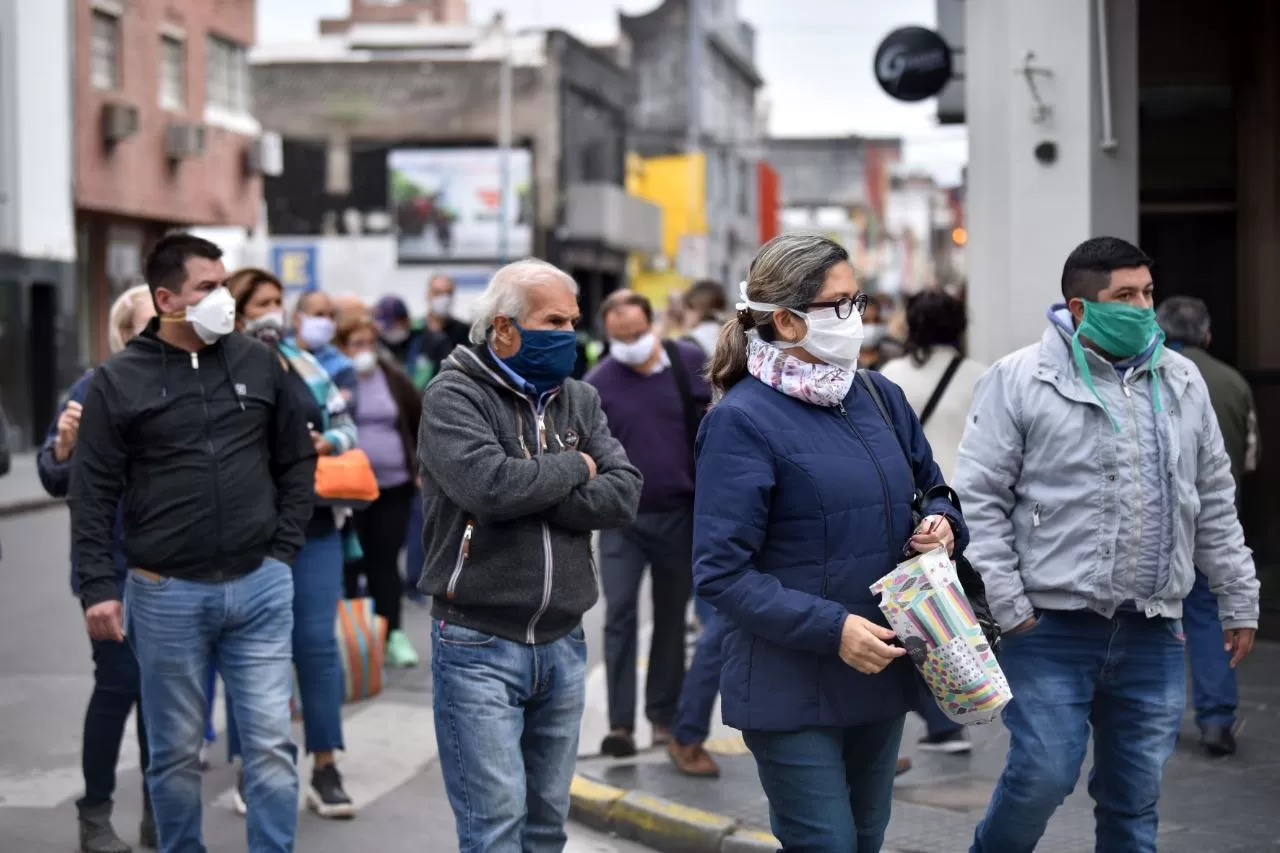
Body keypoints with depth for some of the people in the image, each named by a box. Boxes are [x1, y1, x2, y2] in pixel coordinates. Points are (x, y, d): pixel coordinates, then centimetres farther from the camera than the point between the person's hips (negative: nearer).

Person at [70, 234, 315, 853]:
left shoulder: (259, 364, 5)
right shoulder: (118, 381, -3)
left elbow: (297, 460, 12)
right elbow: (93, 494, -3)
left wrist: (285, 546, 4)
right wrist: (98, 586, -10)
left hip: (260, 586, 2)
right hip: (167, 594, -2)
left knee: (270, 743, 2)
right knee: (175, 751, 8)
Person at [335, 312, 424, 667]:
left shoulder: (392, 376, 7)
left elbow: (420, 421, 15)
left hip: (394, 485, 3)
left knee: (385, 559, 6)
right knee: (350, 562, 0)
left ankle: (393, 635, 10)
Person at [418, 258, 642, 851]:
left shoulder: (579, 400, 9)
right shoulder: (454, 397, -7)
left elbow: (624, 496, -4)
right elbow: (489, 484, -26)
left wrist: (531, 494, -16)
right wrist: (574, 469, -9)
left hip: (562, 643, 6)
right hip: (480, 646, -6)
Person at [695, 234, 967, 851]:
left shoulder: (880, 397, 7)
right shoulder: (742, 419, -13)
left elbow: (932, 490, 22)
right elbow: (720, 572, -17)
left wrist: (942, 523, -2)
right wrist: (831, 629, -24)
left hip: (880, 676, 7)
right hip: (793, 690, -7)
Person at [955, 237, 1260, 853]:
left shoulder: (1181, 382, 11)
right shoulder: (1019, 381, -5)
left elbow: (1215, 504, 17)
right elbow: (979, 500, -6)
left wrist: (1239, 601, 16)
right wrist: (1009, 606, -11)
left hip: (1152, 633, 5)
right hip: (1052, 626, -4)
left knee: (1135, 797, 9)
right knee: (1042, 776, -6)